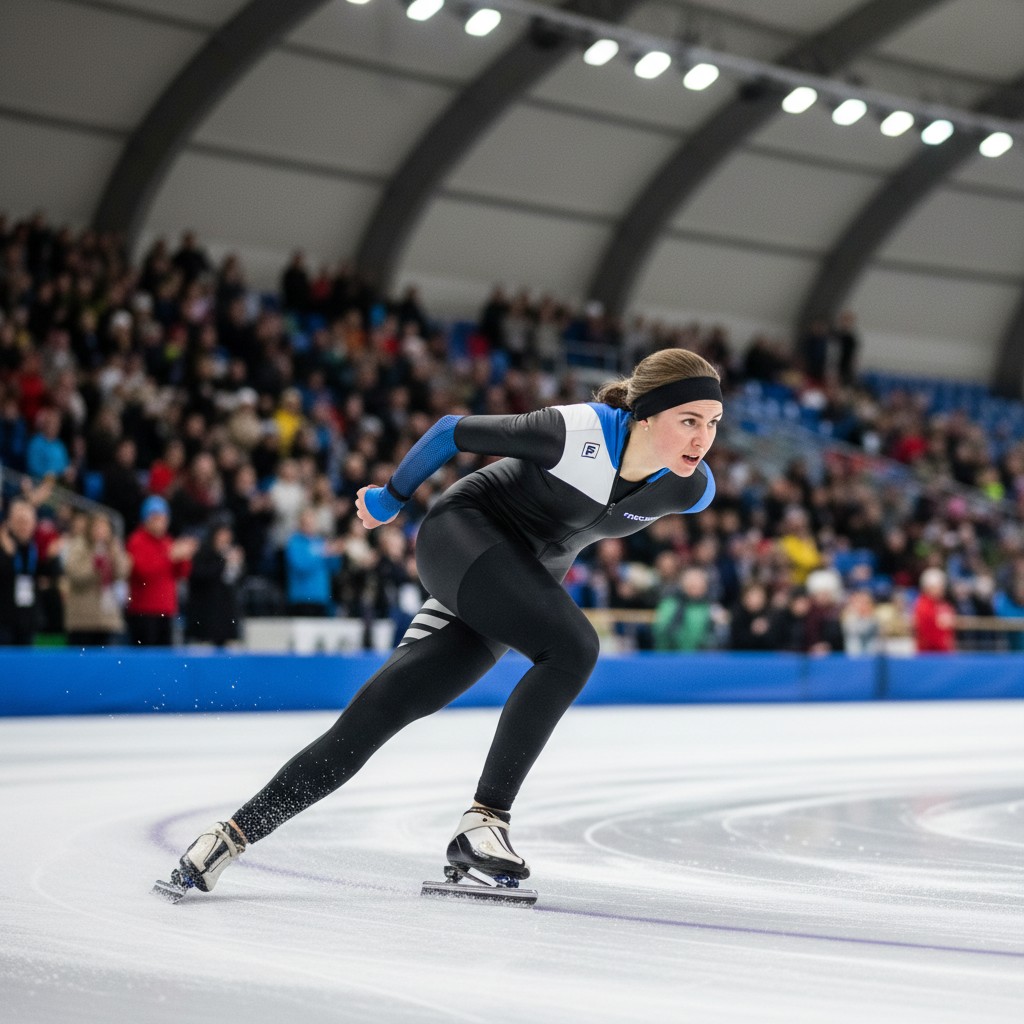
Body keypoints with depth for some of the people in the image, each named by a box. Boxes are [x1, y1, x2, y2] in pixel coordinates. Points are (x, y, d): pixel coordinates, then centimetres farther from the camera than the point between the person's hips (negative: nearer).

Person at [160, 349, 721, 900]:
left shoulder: (692, 490, -11)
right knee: (574, 646, -29)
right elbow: (454, 431, -12)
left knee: (373, 718, -3)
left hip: (526, 583, 5)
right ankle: (482, 824, -24)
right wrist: (391, 498, 1)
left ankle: (235, 834, 2)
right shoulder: (579, 432, -27)